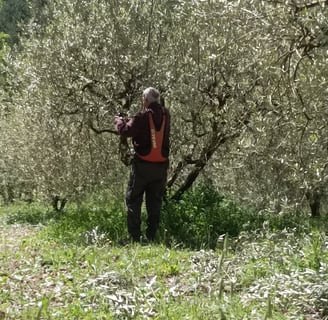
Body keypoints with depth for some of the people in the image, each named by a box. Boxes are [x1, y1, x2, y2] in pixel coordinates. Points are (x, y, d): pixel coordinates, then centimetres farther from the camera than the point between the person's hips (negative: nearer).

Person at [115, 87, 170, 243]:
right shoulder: (165, 115, 4)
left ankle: (134, 237, 0)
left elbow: (125, 130, -17)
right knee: (155, 203, 12)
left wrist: (120, 120, 4)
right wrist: (128, 120, 21)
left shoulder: (143, 116, -13)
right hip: (161, 166, 5)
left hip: (142, 165, -4)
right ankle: (152, 236, 11)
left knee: (133, 200, 5)